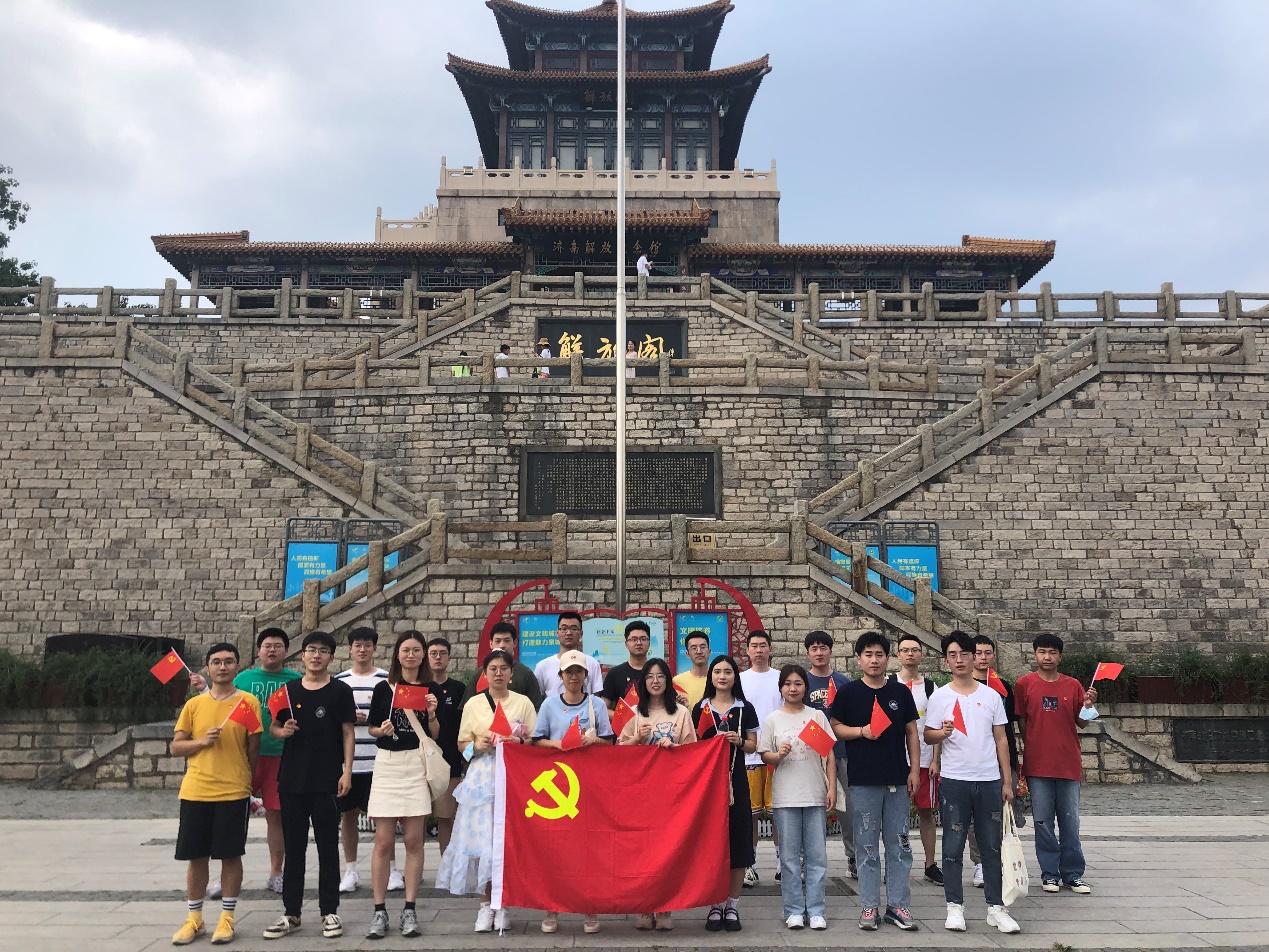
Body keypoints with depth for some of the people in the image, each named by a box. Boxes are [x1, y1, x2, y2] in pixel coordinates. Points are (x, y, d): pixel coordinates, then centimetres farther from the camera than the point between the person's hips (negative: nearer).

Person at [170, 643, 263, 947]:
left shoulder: (249, 702, -1)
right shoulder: (194, 704, 6)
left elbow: (253, 748, 4)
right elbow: (176, 747, 7)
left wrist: (246, 782, 5)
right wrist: (202, 741, -10)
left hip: (234, 792, -2)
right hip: (195, 792, 2)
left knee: (230, 855, 3)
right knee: (196, 856, 9)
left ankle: (227, 918, 15)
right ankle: (194, 919, 22)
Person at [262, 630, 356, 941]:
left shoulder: (340, 691, -1)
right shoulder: (288, 690, 7)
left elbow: (348, 733, -1)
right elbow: (273, 727, 15)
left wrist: (347, 772, -8)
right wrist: (283, 731, -8)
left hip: (327, 781, -3)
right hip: (291, 779, 3)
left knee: (328, 847, 4)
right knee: (293, 848, 10)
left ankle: (329, 912, 14)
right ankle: (291, 913, 18)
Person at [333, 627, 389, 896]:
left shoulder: (387, 680, 2)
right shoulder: (338, 681, 8)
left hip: (378, 760, -2)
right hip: (346, 760, 2)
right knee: (348, 815, 9)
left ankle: (391, 869, 13)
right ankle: (350, 871, 20)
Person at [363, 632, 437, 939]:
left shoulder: (430, 690, 6)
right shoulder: (384, 688, 4)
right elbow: (371, 728, 8)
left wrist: (431, 715, -10)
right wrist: (382, 730, -12)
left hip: (418, 765, 1)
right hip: (387, 764, -1)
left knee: (414, 841, 2)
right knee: (384, 842, 0)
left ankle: (409, 909, 11)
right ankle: (379, 910, 9)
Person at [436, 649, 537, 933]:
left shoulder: (523, 703, 8)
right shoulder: (473, 703, 10)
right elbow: (462, 743, 11)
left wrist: (519, 741, -11)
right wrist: (477, 746, -9)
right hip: (482, 776, 1)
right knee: (482, 837, -3)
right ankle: (486, 903, 7)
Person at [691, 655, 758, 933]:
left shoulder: (745, 708, 6)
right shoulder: (700, 708, 8)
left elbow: (753, 745, 8)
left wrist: (739, 741, -12)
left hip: (736, 779, 0)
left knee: (736, 839, 0)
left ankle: (732, 906, 11)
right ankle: (715, 906, 11)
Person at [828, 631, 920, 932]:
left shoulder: (900, 692, 7)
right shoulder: (848, 692, 2)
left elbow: (911, 732, 10)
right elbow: (834, 726, 3)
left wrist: (915, 769, 3)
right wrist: (861, 731, -12)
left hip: (897, 780, 2)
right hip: (863, 780, -2)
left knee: (899, 845, 6)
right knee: (867, 846, 4)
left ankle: (898, 905, 16)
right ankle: (869, 907, 12)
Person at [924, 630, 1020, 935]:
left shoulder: (991, 695, 6)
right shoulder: (939, 696, 1)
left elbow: (1001, 739, 9)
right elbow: (927, 735, 3)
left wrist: (1007, 781, 5)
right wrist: (942, 733, -20)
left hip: (989, 780, 2)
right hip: (953, 780, -2)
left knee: (991, 846, 7)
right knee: (953, 846, 2)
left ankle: (995, 907, 15)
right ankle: (955, 907, 11)